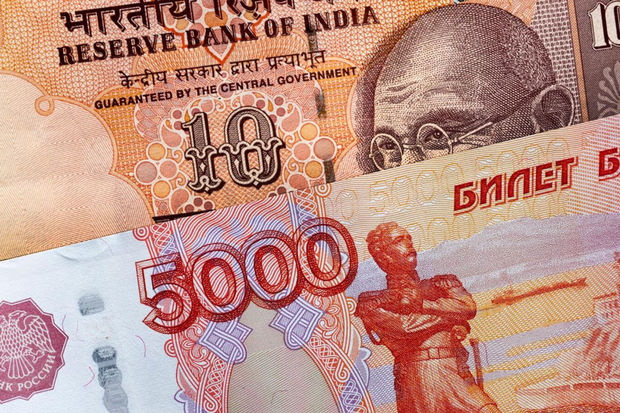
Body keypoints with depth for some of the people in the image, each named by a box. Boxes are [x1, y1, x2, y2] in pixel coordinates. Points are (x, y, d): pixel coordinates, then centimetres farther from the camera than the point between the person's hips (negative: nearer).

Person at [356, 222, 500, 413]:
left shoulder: (440, 284, 22)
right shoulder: (371, 302, 11)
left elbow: (469, 307, 3)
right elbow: (406, 327, -6)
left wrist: (420, 304, -2)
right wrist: (451, 312, 3)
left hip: (456, 376, 3)